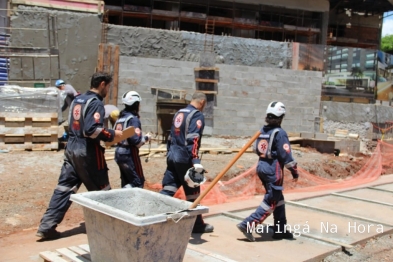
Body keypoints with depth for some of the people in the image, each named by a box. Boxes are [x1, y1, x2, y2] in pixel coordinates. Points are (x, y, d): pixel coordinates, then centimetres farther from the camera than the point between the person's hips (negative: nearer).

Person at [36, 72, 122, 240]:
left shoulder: (78, 99, 13)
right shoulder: (96, 102, -14)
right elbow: (92, 130, -25)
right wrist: (113, 134, -12)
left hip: (71, 148, 8)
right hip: (88, 152, -8)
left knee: (64, 187, 8)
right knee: (101, 191, 7)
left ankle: (47, 226, 7)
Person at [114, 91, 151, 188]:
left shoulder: (120, 118, 11)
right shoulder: (133, 119, -15)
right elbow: (136, 141, -23)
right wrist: (146, 137, -4)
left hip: (119, 153, 9)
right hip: (129, 154, -9)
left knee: (126, 182, 17)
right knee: (138, 182, -1)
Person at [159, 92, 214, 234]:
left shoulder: (179, 113, 17)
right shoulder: (197, 115, -8)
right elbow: (193, 139, -22)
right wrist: (196, 161, -28)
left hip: (172, 156, 8)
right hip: (185, 158, -8)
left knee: (167, 189, 8)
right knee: (193, 193, 4)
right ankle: (198, 225, 15)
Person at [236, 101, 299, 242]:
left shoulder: (263, 130, 7)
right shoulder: (280, 133, -14)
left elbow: (256, 148, 13)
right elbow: (286, 155, -15)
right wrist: (294, 171, -6)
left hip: (261, 167, 8)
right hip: (273, 170, -8)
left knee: (278, 198, 19)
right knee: (271, 202, -1)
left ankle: (280, 230, 27)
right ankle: (247, 225, -9)